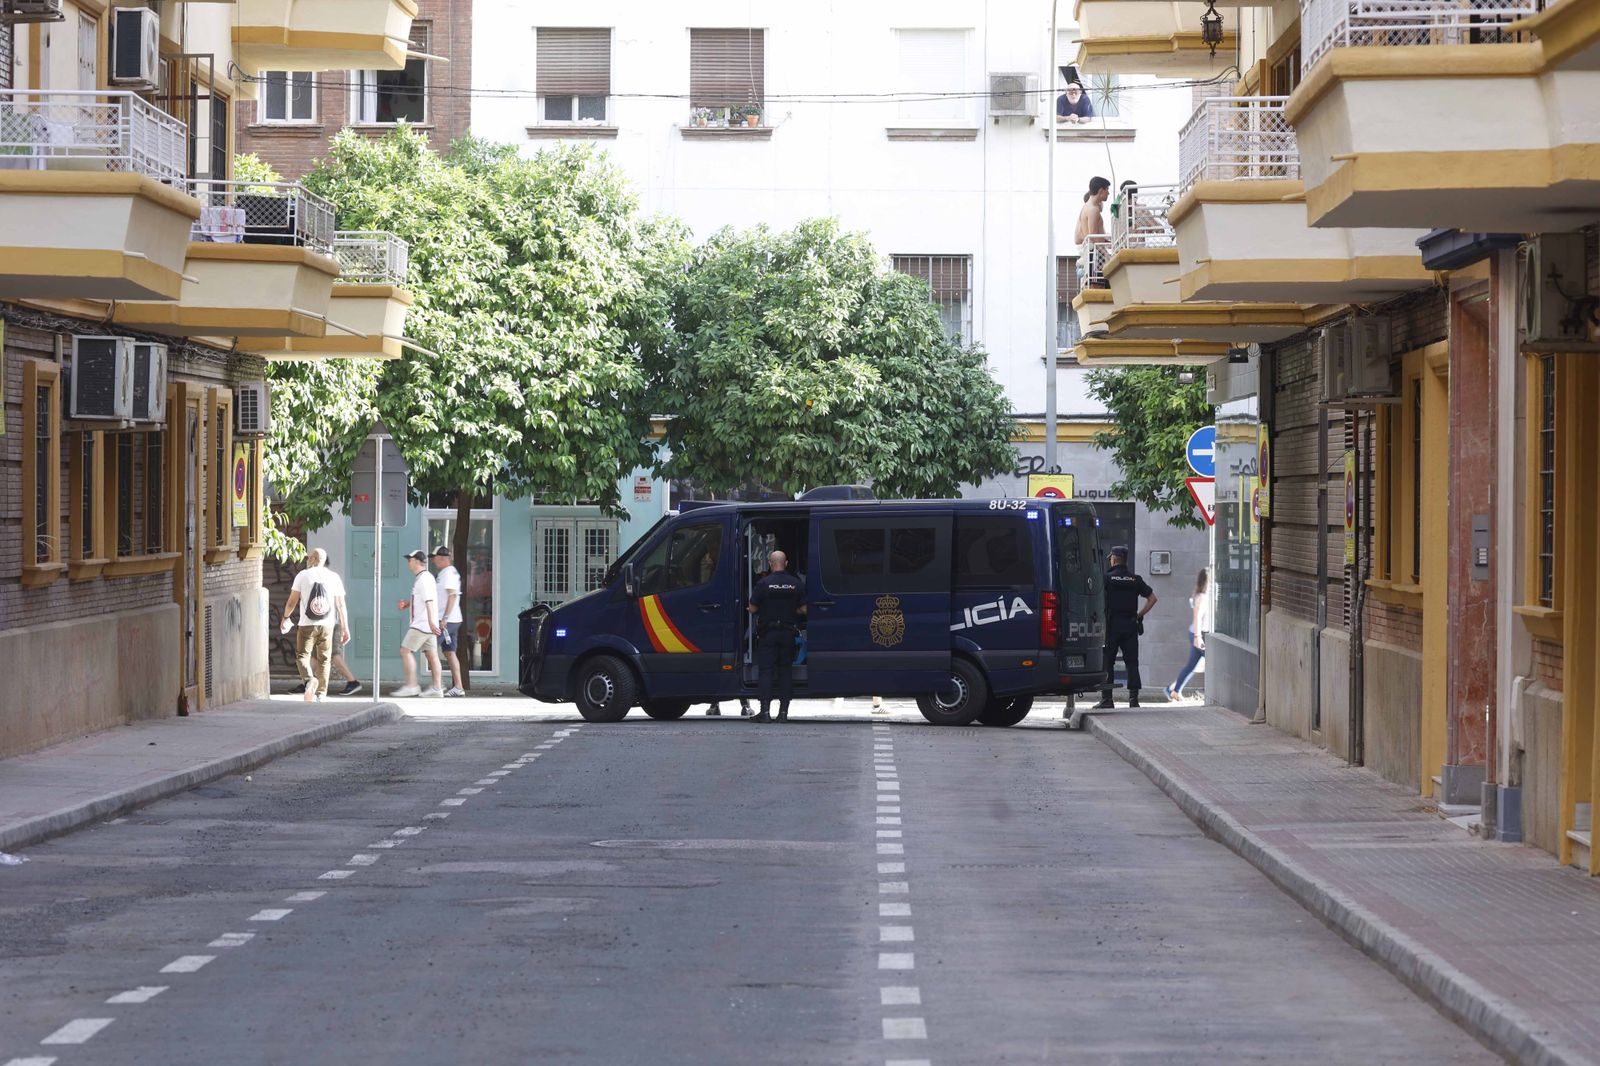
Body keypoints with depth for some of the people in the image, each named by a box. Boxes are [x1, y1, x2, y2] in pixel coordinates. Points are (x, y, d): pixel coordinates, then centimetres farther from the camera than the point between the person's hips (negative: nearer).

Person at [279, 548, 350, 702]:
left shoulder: (302, 575, -2)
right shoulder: (334, 577, 4)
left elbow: (292, 601, 1)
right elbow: (341, 605, 3)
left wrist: (286, 617, 18)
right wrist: (345, 628, 8)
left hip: (307, 625, -2)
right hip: (327, 625, 2)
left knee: (302, 655, 5)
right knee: (324, 660, 11)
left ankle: (309, 679, -24)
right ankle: (320, 694, 9)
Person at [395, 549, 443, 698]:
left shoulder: (424, 579, -14)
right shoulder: (425, 577, 18)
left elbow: (429, 601, -23)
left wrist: (431, 622, -31)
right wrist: (409, 603, 18)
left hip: (422, 623, -10)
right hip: (427, 625, 10)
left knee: (406, 651, -7)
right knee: (431, 654, 6)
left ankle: (411, 685, -8)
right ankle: (436, 688, 4)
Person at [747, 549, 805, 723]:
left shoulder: (763, 583, -8)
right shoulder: (797, 584, 0)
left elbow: (753, 608, -6)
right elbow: (803, 609, 0)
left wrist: (755, 610, 17)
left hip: (768, 632, -2)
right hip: (788, 633, 3)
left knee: (765, 670, -1)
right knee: (785, 670, 9)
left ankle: (765, 711, -9)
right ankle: (783, 711, 6)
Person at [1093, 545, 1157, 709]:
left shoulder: (1107, 578, -4)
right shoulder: (1135, 579, 7)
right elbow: (1152, 598, 7)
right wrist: (1139, 615, 8)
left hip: (1111, 625, -3)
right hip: (1130, 625, 3)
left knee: (1106, 663, 2)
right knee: (1132, 663, 5)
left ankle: (1106, 699, -1)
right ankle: (1134, 699, 0)